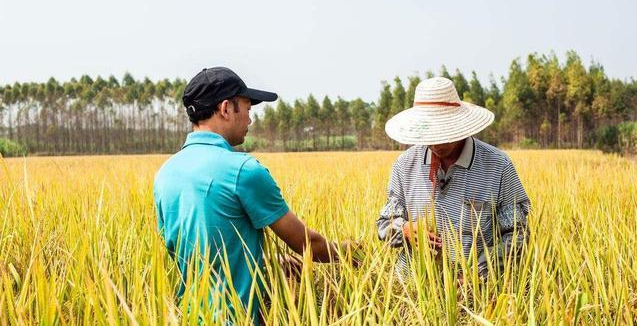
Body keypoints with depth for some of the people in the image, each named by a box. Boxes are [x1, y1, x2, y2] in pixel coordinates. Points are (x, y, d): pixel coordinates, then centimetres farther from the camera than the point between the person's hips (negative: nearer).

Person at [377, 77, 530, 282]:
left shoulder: (498, 166, -2)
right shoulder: (406, 164, 6)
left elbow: (515, 233, 1)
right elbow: (385, 225, 13)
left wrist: (477, 273, -12)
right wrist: (405, 230, -10)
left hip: (472, 285, -1)